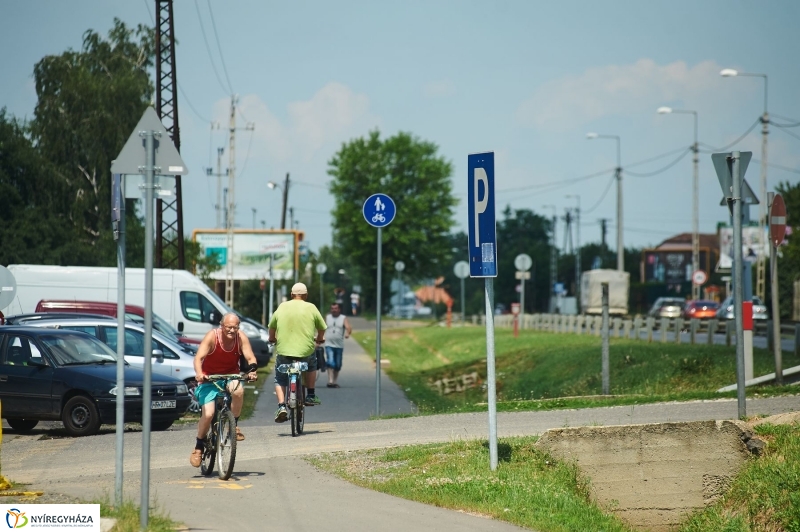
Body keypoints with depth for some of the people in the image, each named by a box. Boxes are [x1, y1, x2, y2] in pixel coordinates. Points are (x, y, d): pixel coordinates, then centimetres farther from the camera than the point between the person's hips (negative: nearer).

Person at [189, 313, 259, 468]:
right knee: (208, 414, -19)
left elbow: (250, 358, -15)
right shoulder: (212, 336, -20)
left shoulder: (241, 338, -12)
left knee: (238, 391, -34)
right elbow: (198, 358, -27)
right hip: (209, 379, -2)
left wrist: (252, 370, -38)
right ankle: (199, 447, 4)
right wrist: (199, 373, -46)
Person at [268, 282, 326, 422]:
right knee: (311, 365, 32)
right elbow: (322, 327, 9)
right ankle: (311, 395, 29)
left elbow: (272, 326, 14)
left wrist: (272, 339, 35)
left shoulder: (282, 307, 5)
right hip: (306, 350, 0)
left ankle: (281, 406, -2)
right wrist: (319, 339, 31)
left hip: (283, 350, 0)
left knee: (280, 379, 16)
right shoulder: (311, 308, 2)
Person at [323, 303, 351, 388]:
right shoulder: (327, 318, 11)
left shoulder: (343, 318, 5)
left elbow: (348, 328, -11)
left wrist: (347, 333, -34)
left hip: (339, 346, 1)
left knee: (338, 365, 7)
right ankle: (330, 381, -22)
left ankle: (334, 382, 19)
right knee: (330, 363, -16)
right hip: (329, 345, -1)